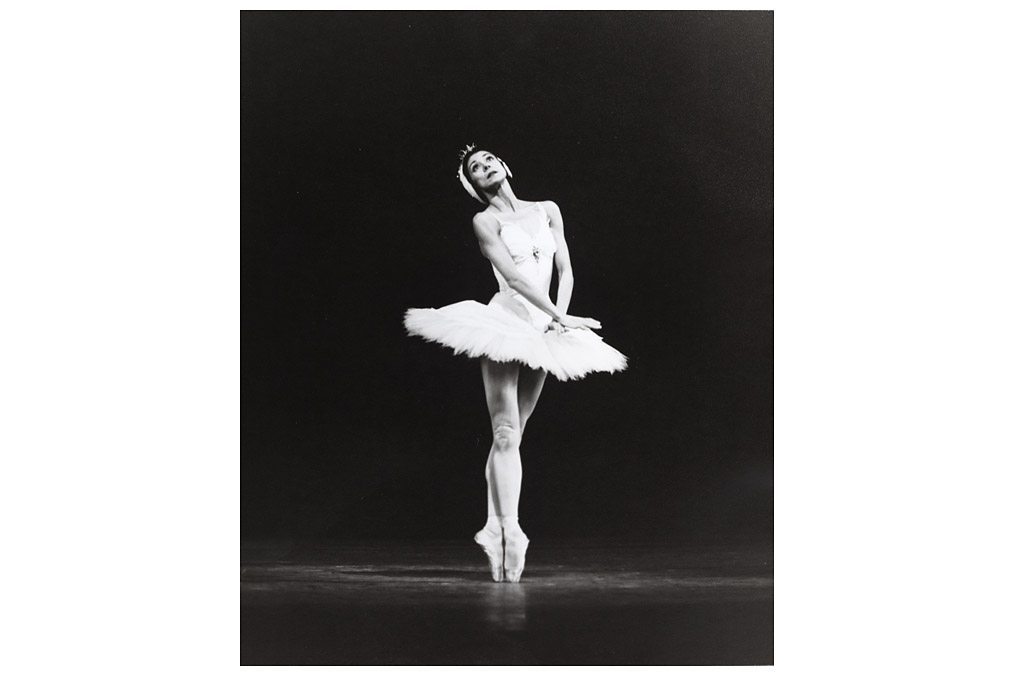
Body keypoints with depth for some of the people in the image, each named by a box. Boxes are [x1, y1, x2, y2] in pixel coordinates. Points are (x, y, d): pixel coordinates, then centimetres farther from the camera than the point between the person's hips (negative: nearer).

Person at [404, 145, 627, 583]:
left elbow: (565, 270, 10)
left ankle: (497, 530, 7)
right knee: (506, 434, -11)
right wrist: (562, 319, -16)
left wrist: (560, 318, -5)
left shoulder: (547, 211, 13)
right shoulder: (485, 222, -1)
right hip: (506, 321, -4)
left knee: (512, 435, 5)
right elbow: (514, 276, -11)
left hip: (542, 330, 4)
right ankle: (508, 532, -14)